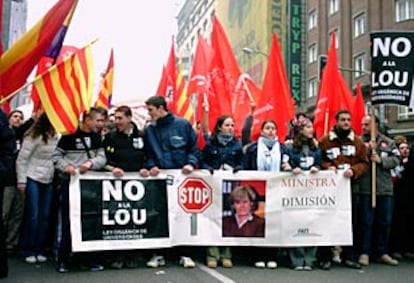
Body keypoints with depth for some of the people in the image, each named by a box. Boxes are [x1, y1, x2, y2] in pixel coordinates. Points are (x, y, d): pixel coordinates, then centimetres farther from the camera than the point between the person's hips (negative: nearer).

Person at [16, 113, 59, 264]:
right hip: (33, 179, -4)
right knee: (33, 216, -2)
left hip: (49, 181, 4)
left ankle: (39, 250, 16)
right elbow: (21, 160, -8)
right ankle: (29, 251, 10)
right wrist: (21, 181, -8)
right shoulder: (34, 137, -12)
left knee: (45, 216, 5)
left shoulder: (57, 137, 0)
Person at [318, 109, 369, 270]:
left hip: (350, 186, 3)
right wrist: (327, 166, -12)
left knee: (350, 222, 7)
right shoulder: (325, 141, 2)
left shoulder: (358, 142, 9)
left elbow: (364, 163, 7)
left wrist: (354, 171, -11)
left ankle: (348, 256, 18)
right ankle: (324, 257, 7)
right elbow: (319, 160, 7)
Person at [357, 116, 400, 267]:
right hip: (365, 188, -3)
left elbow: (396, 160, 2)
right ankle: (365, 253, 7)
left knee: (385, 222, 9)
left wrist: (380, 160, -12)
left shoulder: (389, 143, 12)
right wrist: (367, 150, -17)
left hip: (385, 188, 3)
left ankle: (382, 253, 20)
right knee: (366, 221, -1)